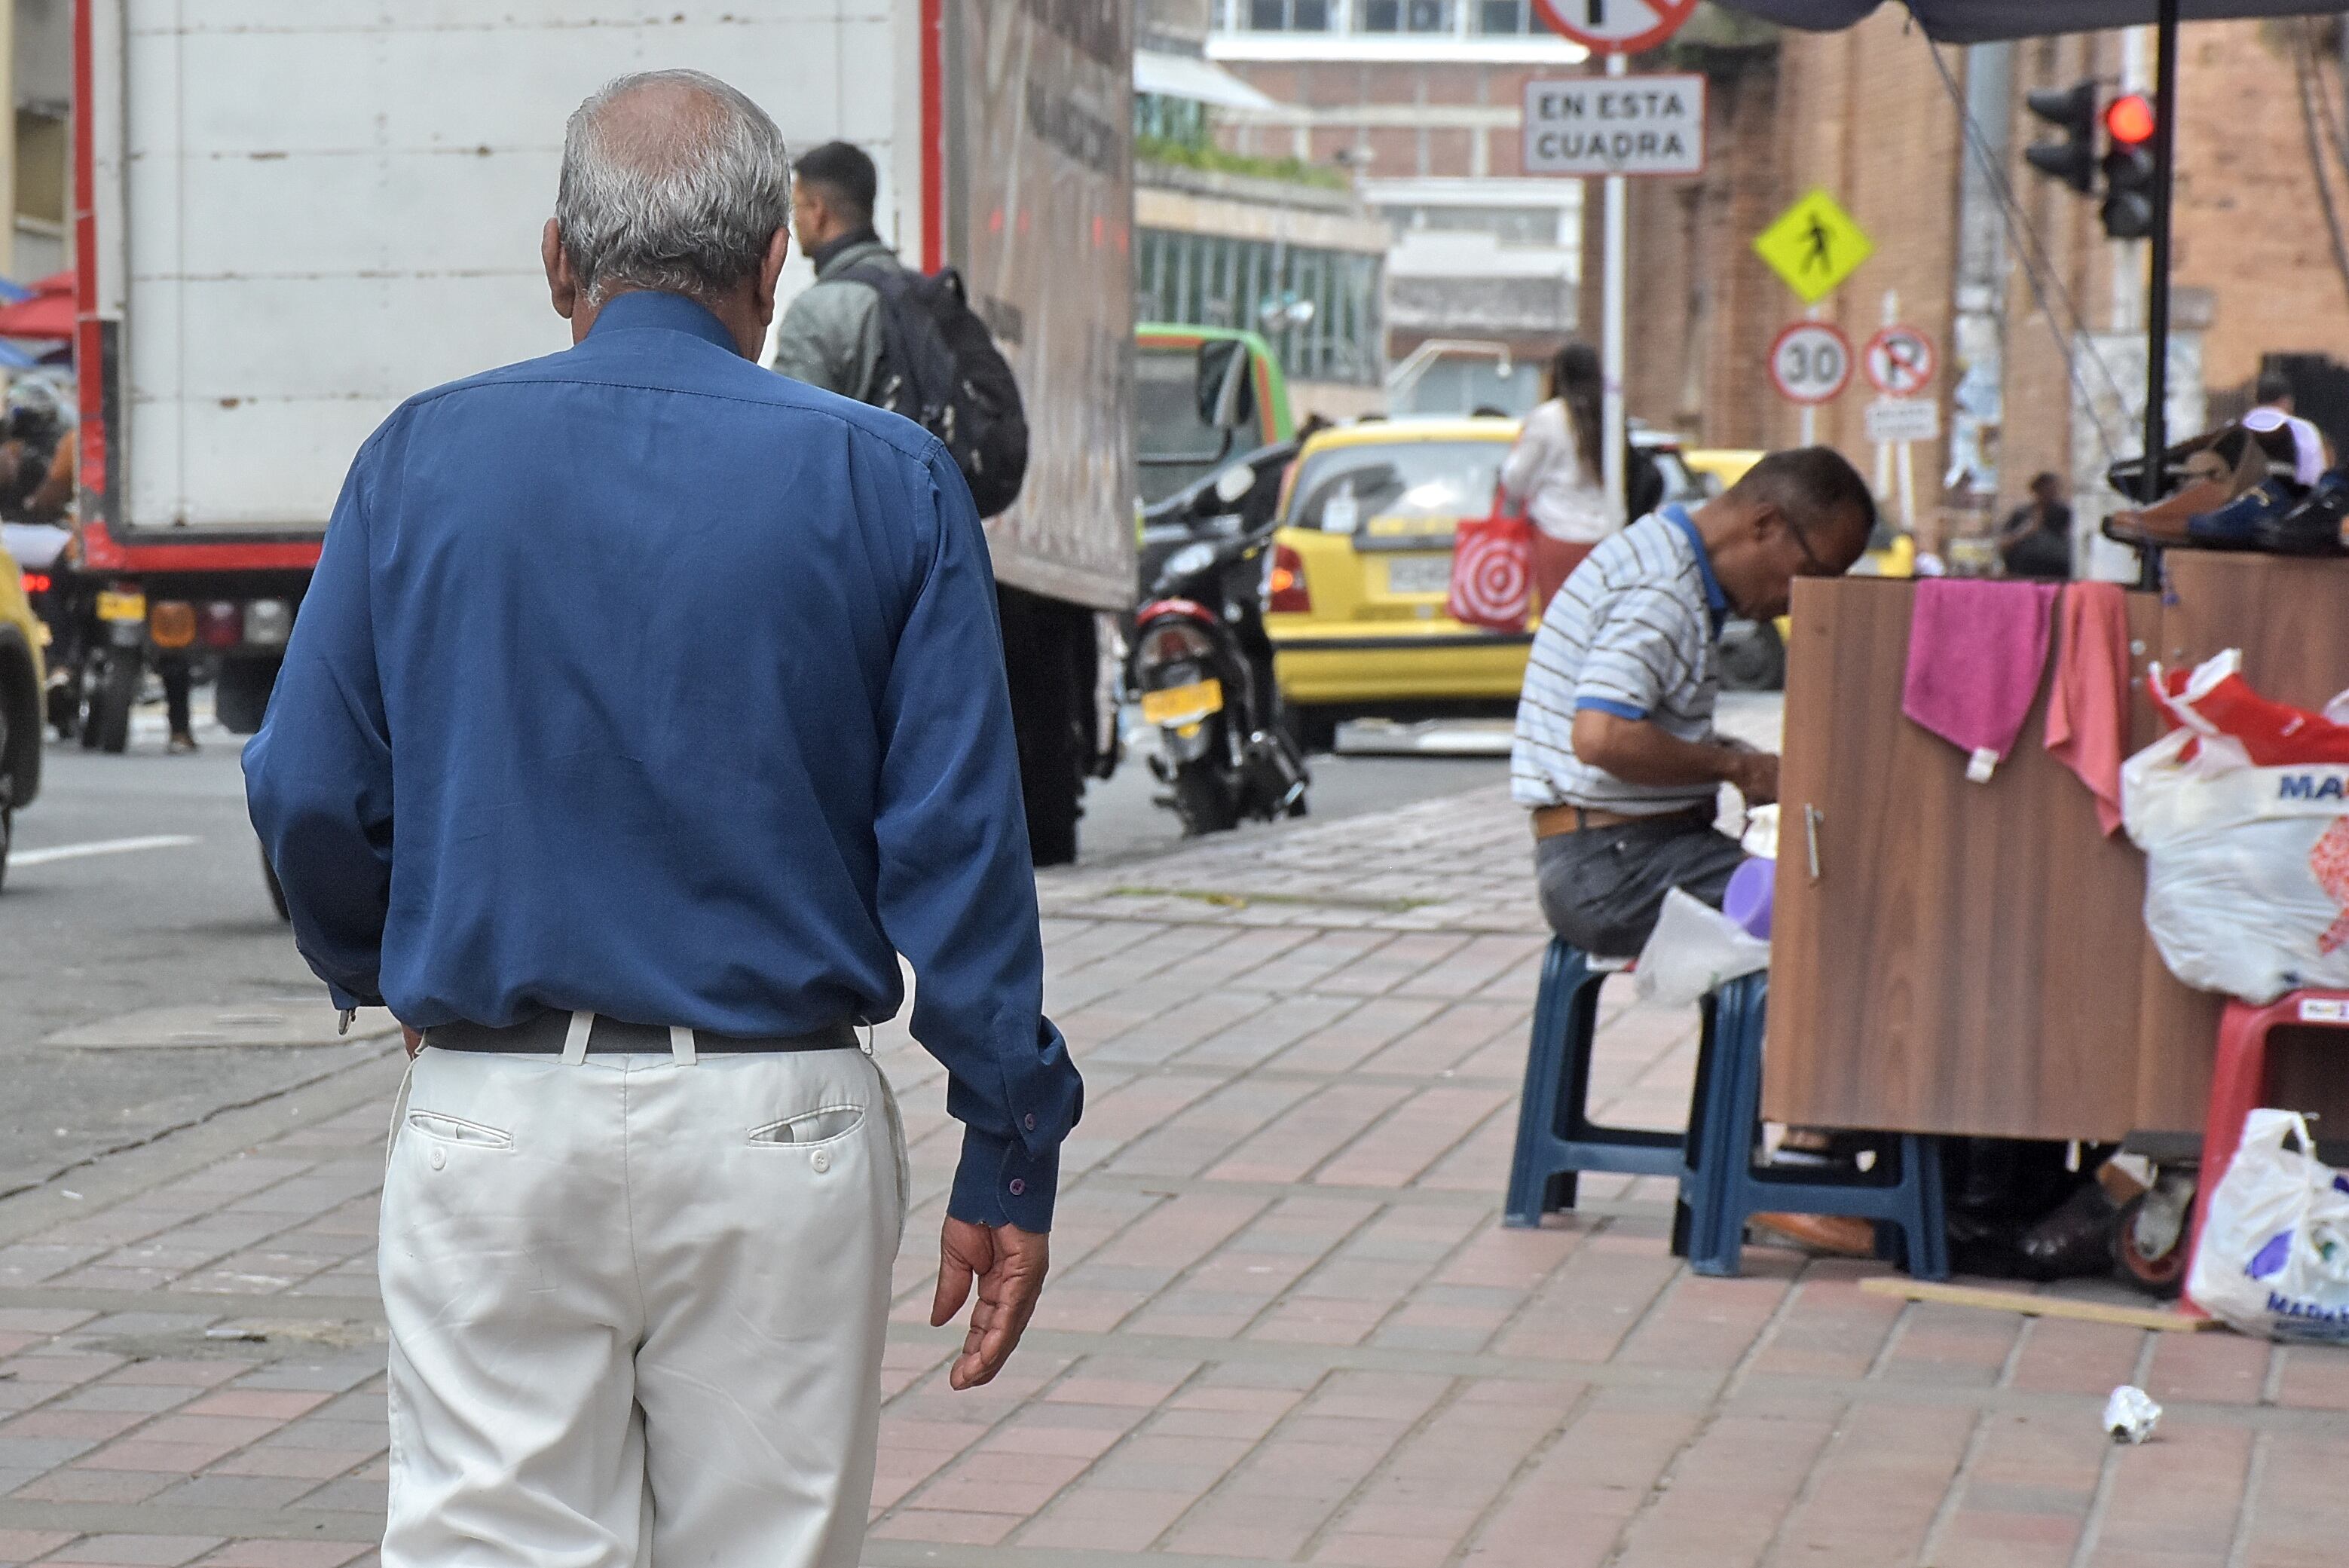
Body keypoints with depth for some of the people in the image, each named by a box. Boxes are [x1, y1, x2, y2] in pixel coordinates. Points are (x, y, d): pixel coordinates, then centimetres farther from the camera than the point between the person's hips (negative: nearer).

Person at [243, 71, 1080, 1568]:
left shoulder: (424, 459, 3)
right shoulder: (886, 483, 0)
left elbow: (310, 793, 3)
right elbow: (958, 843, -3)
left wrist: (381, 975, 23)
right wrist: (1010, 1156, 1)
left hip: (493, 1119, 0)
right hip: (781, 1128, 0)